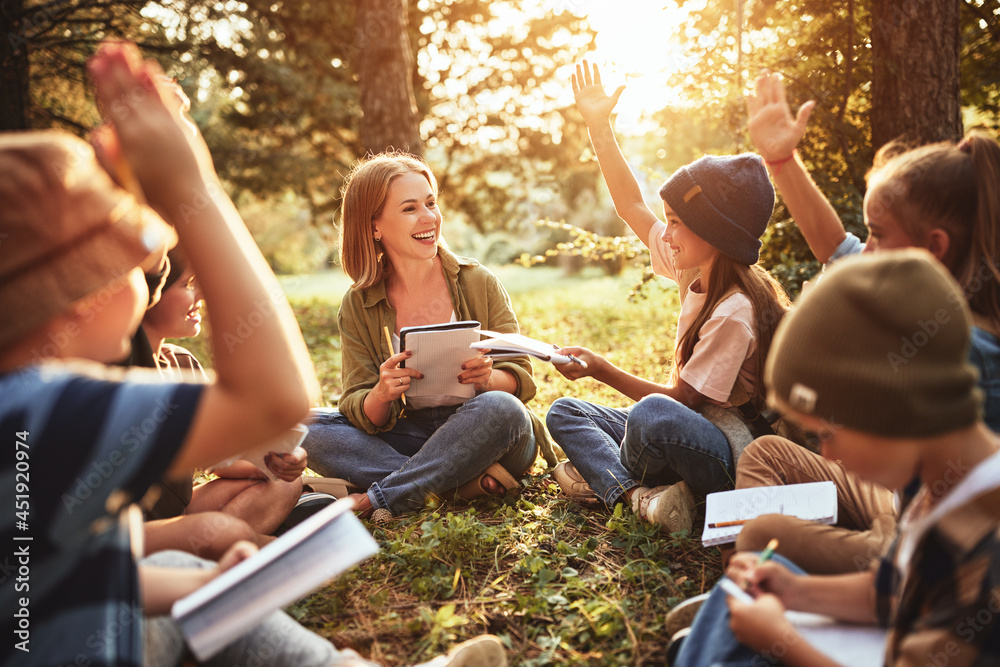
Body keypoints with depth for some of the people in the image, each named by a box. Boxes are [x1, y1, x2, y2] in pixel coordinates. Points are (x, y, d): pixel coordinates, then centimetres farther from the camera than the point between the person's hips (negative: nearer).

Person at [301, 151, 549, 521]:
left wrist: (489, 379, -25)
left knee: (499, 408, -34)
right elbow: (360, 415, -3)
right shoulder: (358, 306, 1)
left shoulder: (479, 283, -2)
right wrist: (383, 394, -26)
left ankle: (377, 502, -24)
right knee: (305, 426, -18)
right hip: (407, 440, 2)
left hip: (484, 438, -1)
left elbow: (522, 377, -2)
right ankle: (465, 479, -25)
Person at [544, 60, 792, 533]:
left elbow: (682, 398, -20)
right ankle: (636, 494, -18)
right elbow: (633, 207, 6)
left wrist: (602, 370, -22)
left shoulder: (734, 314, -23)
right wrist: (599, 126, 4)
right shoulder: (697, 272, 1)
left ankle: (606, 476, -9)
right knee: (563, 413, 4)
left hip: (727, 456, -9)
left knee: (653, 415, -41)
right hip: (688, 427, 9)